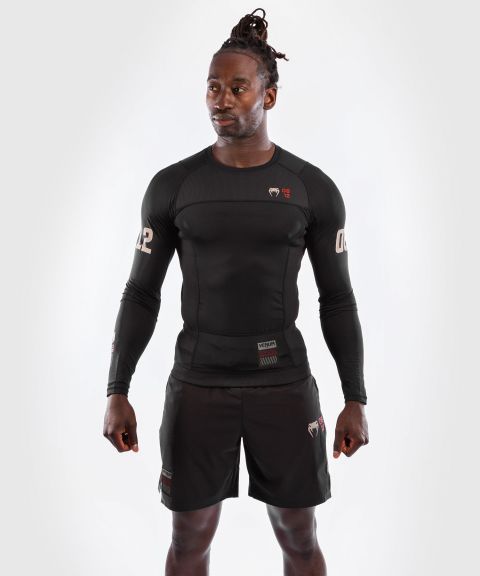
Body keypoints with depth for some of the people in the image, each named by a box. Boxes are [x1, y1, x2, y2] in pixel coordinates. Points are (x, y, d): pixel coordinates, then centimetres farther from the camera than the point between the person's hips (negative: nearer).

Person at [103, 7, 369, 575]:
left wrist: (356, 401, -1)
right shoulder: (172, 185, -2)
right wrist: (116, 393, -3)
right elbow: (141, 294, 2)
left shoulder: (314, 188, -3)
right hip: (198, 382, 0)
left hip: (284, 383, 0)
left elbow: (337, 300, 2)